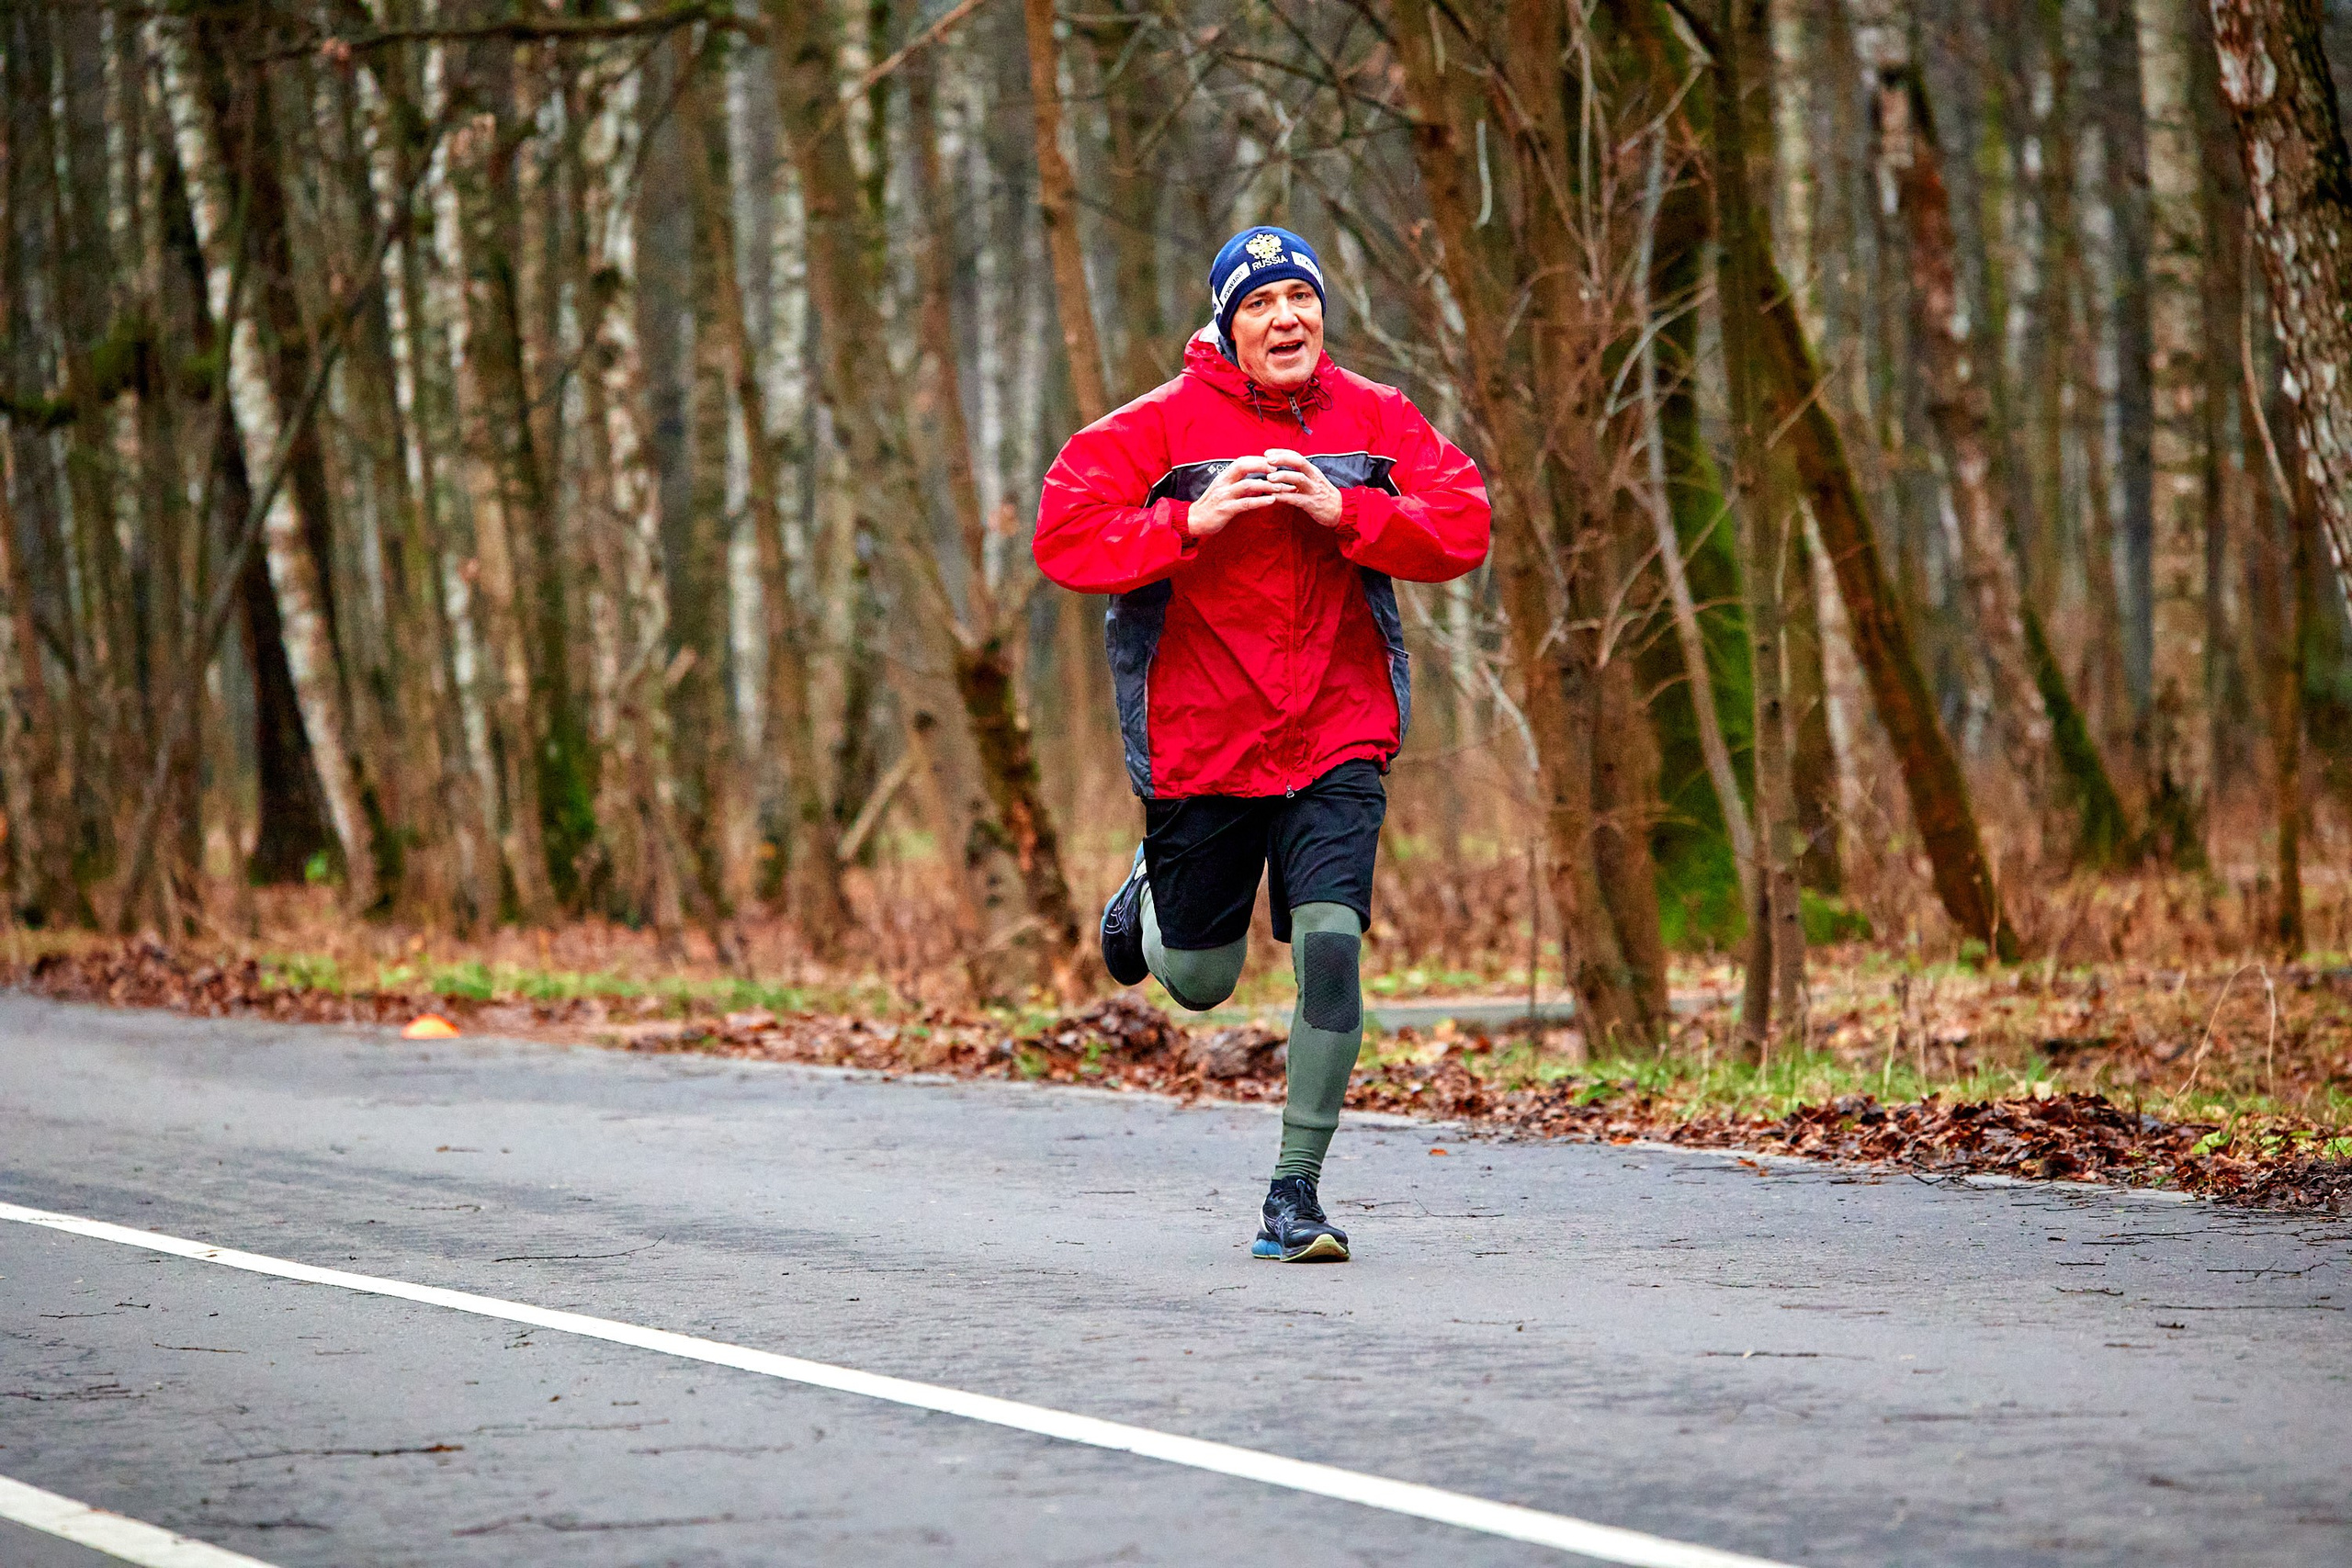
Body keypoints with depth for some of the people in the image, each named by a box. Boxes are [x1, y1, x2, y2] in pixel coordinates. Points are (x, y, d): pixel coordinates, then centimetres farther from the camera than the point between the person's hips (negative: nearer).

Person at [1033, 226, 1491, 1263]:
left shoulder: (1375, 420, 2)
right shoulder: (1162, 426, -6)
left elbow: (1461, 527, -6)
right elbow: (1063, 535, -12)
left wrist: (1345, 512, -19)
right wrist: (1191, 522, -24)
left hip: (1337, 740, 1)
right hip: (1198, 741, -1)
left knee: (1330, 946, -16)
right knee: (1198, 983, 13)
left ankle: (1294, 1194, -6)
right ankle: (1148, 895, 51)